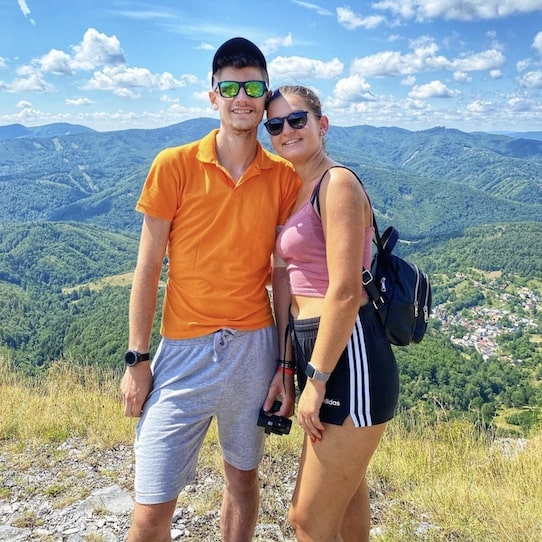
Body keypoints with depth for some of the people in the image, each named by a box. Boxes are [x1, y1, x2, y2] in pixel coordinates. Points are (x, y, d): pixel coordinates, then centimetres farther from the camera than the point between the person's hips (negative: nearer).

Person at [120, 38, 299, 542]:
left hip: (254, 347, 2)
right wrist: (137, 359, -3)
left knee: (243, 476, 17)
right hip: (184, 350, -2)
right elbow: (148, 268, -2)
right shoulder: (174, 166, -5)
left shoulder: (283, 177, 2)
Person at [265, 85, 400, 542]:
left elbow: (345, 292, -19)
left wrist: (316, 380, -17)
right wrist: (291, 367, 15)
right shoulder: (298, 191, 15)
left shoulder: (337, 183, -12)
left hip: (348, 356, -9)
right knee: (345, 496, 25)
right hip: (320, 350, 9)